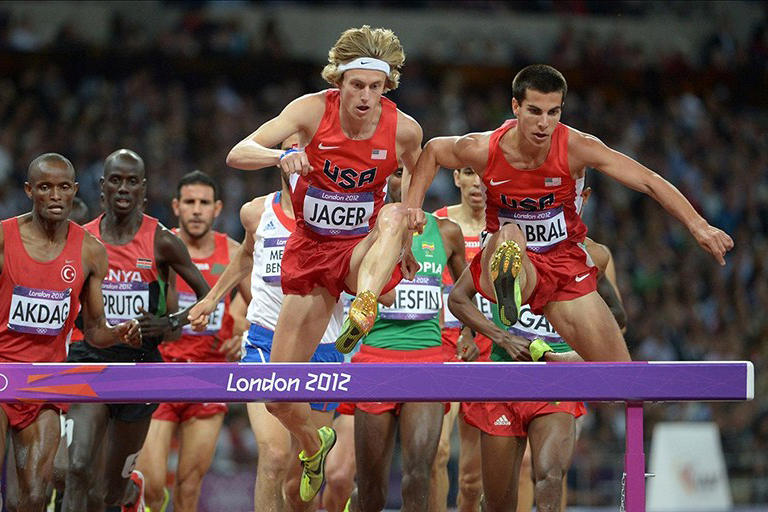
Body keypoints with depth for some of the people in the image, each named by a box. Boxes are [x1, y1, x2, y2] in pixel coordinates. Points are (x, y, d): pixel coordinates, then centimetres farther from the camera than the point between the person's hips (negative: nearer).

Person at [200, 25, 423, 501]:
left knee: (394, 213, -37)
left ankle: (364, 308, -56)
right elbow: (237, 154, -24)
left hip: (365, 254, -1)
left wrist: (406, 243, 15)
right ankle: (314, 445, 32)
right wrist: (281, 155, -43)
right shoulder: (313, 109, -15)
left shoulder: (404, 130, -12)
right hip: (311, 250, 1)